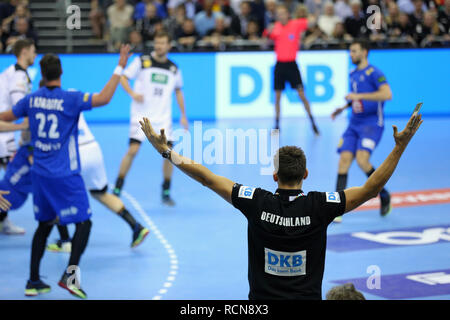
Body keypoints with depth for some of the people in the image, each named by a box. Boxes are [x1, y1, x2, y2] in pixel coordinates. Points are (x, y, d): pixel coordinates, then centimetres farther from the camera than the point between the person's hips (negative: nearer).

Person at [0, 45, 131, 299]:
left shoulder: (32, 99, 2)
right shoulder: (70, 99, -13)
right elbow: (104, 98, -25)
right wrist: (120, 68, -17)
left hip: (40, 173, 6)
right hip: (65, 175, -6)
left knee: (44, 225, 17)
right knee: (84, 222, 2)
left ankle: (33, 281, 15)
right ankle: (70, 273, -14)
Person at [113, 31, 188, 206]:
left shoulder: (174, 69, 8)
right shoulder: (142, 61, -2)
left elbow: (178, 91, 21)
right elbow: (123, 77, -1)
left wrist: (183, 115, 16)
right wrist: (133, 93, -19)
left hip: (163, 118, 3)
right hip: (141, 115, -3)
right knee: (132, 150, -13)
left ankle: (166, 192, 11)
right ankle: (117, 189, -1)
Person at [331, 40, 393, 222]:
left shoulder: (373, 73, -10)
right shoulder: (353, 74, 15)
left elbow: (387, 94, -23)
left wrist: (359, 96, -22)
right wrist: (344, 107, 14)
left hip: (372, 123, -7)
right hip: (354, 124, 7)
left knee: (362, 160, -23)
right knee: (344, 159, -7)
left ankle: (384, 195, 2)